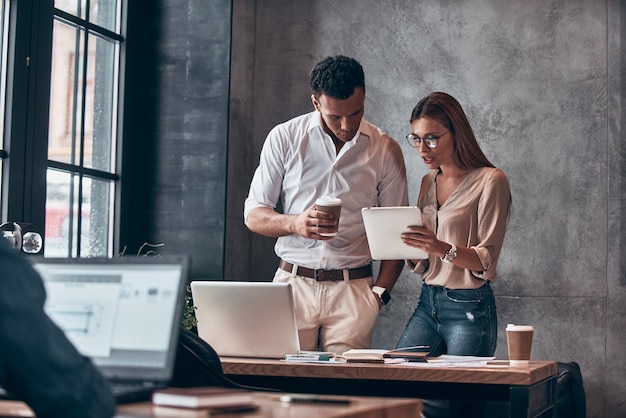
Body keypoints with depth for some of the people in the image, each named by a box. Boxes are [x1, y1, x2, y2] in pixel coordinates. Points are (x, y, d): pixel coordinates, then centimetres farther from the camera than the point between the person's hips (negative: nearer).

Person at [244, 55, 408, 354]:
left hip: (353, 288, 0)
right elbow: (253, 215, 3)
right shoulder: (284, 138, 2)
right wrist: (295, 223, -17)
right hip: (293, 282, 0)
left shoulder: (386, 150, 4)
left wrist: (380, 292, -2)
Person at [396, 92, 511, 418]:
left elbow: (486, 261, -13)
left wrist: (442, 248, -29)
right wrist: (408, 245, -7)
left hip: (470, 309, -6)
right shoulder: (429, 182, 13)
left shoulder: (489, 181, -7)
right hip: (428, 304, 6)